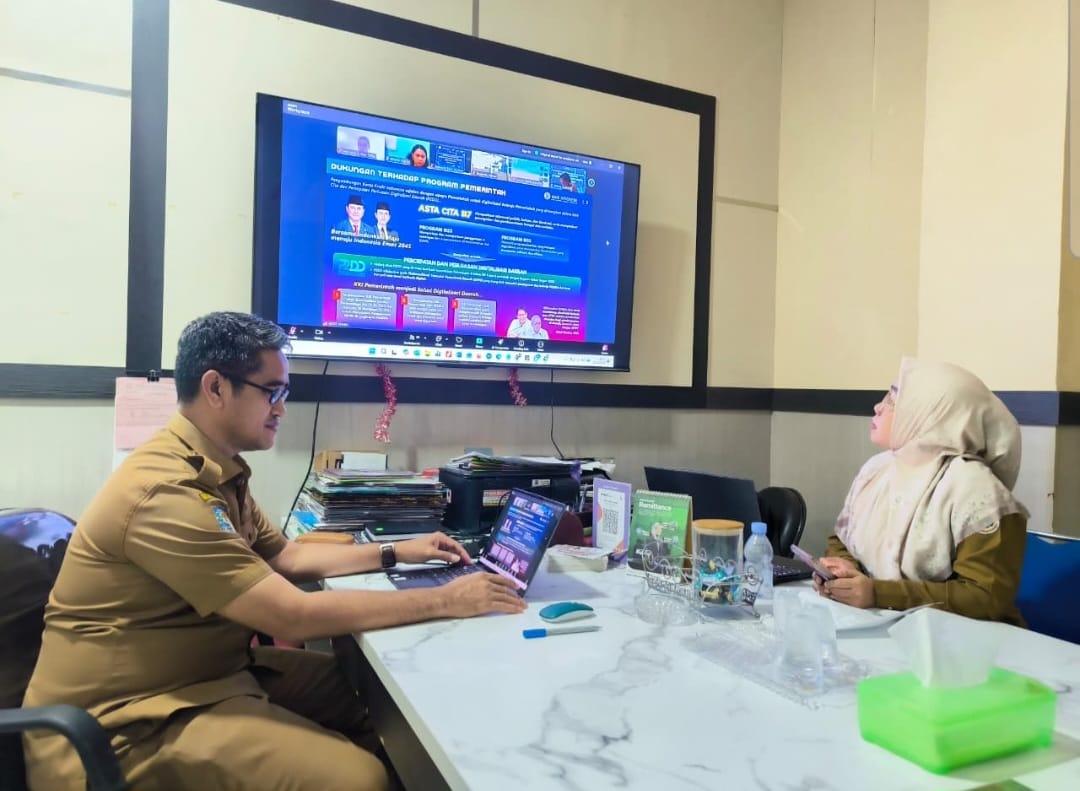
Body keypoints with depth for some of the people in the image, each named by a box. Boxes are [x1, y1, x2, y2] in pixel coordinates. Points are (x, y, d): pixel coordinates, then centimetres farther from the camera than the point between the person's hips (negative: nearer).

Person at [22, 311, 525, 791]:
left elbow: (285, 558, 17)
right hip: (132, 721, -10)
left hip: (209, 672, 10)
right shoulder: (166, 492, -27)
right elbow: (294, 616, -28)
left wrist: (394, 553, 10)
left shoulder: (216, 471, 7)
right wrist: (445, 602, -23)